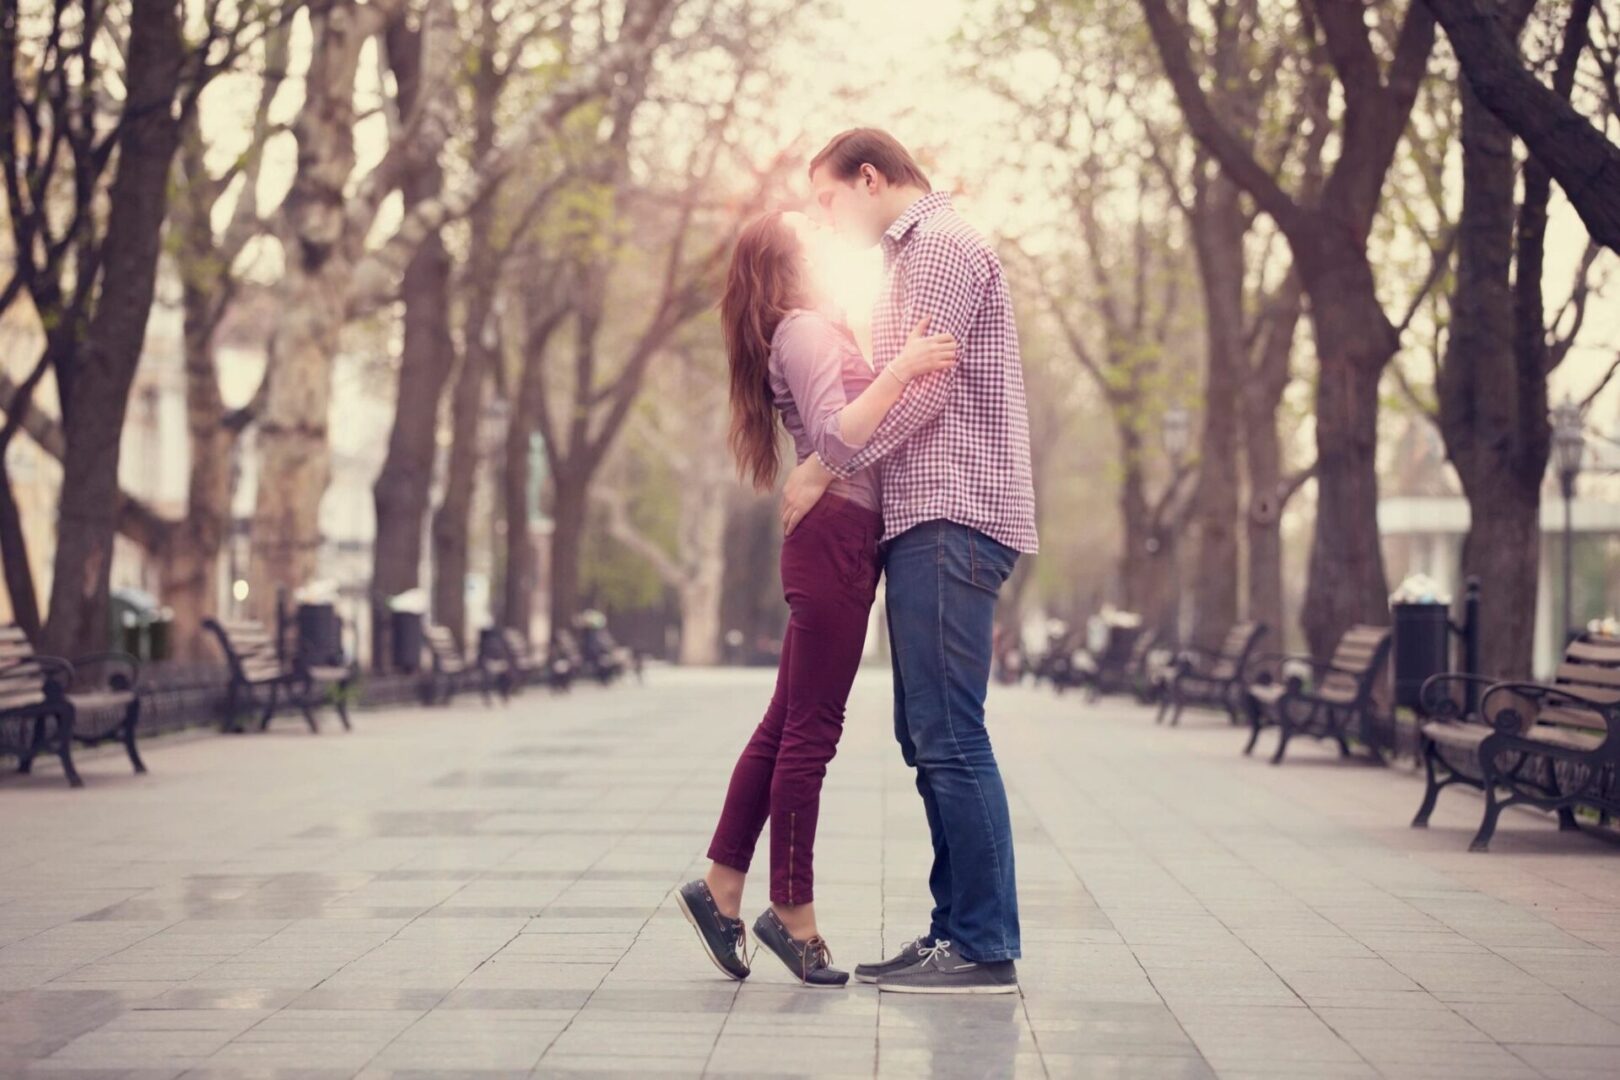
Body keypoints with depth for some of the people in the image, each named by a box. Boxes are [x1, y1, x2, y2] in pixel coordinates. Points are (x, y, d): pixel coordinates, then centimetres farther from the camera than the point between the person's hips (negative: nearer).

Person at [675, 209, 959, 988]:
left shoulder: (816, 332, 24)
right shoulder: (806, 330, -7)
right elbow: (835, 437, -21)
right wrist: (901, 369, -28)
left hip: (837, 546, 10)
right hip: (835, 537, -10)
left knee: (788, 726, 11)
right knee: (810, 730, -6)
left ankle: (721, 888, 15)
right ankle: (793, 913, -1)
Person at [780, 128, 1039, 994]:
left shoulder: (941, 242, -5)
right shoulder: (917, 253, 27)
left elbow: (918, 387, -15)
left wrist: (824, 468, -9)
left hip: (949, 517, -11)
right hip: (928, 520, 11)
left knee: (948, 735, -12)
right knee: (928, 735, 9)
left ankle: (986, 947, -11)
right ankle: (955, 928, 12)